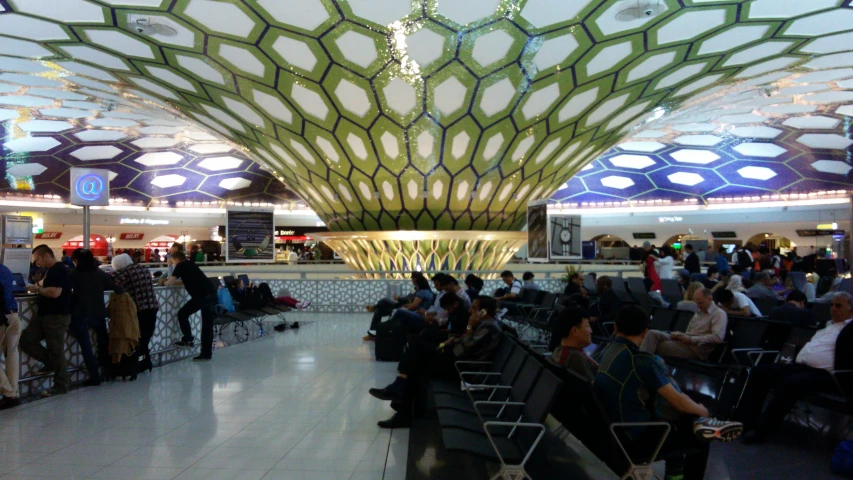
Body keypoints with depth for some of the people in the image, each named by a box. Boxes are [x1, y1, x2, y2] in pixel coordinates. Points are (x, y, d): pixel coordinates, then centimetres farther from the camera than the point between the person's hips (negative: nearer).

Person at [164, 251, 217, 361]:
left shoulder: (181, 266, 5)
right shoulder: (191, 264, 26)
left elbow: (169, 283, 1)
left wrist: (165, 282, 23)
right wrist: (175, 280, 38)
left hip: (202, 295, -8)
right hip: (212, 294, 8)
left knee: (182, 314, 11)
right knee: (207, 324, 10)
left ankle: (187, 340, 13)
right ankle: (206, 353, 13)